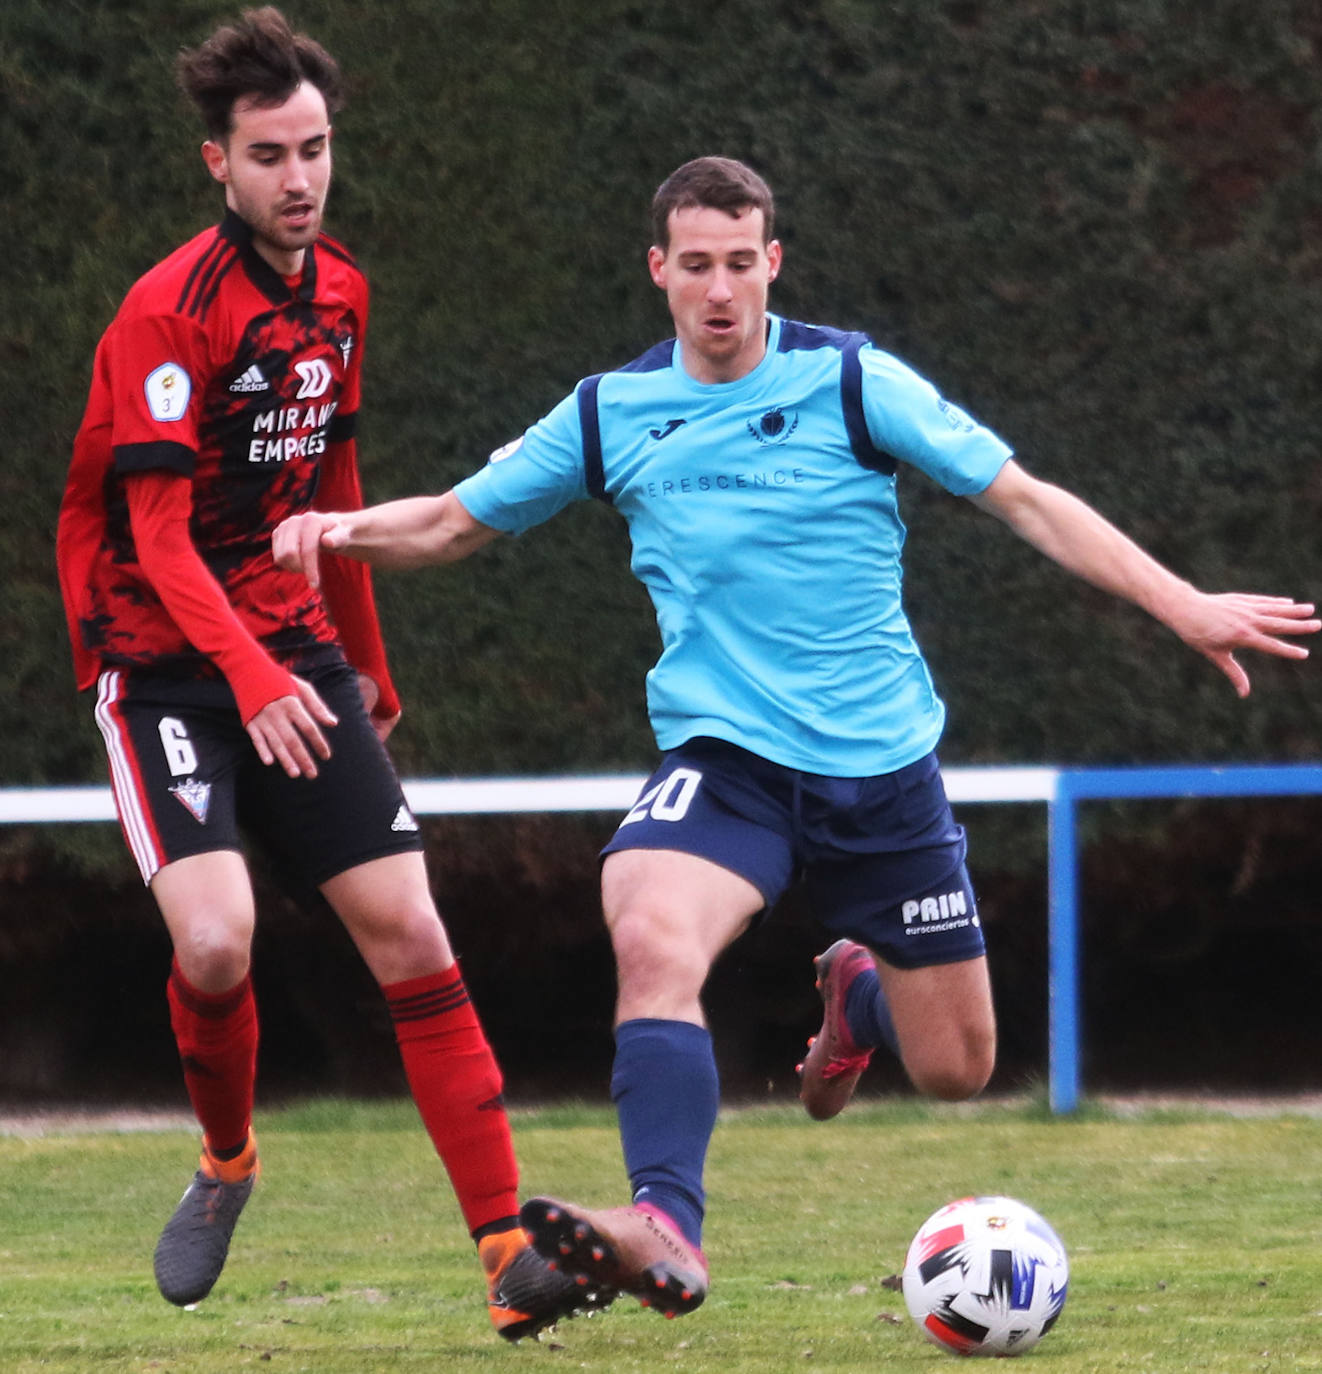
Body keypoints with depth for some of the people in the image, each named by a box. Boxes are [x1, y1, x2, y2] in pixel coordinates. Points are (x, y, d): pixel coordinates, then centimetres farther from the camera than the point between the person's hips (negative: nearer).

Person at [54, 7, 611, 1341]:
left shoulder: (337, 292, 8)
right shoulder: (170, 312, -15)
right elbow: (159, 537, -21)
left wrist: (365, 668, 25)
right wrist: (252, 680, -35)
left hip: (295, 662, 6)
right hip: (165, 661, -6)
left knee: (410, 934, -6)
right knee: (216, 942, -23)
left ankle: (509, 1253, -8)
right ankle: (226, 1160, 9)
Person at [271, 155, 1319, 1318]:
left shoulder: (851, 383, -6)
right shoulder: (612, 414, 2)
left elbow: (1027, 501, -5)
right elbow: (450, 523, 12)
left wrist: (1183, 606, -13)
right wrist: (342, 529, -9)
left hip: (881, 757, 0)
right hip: (724, 755, 0)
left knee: (955, 1071, 6)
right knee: (651, 940, -33)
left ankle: (856, 992, 41)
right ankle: (667, 1233, -39)